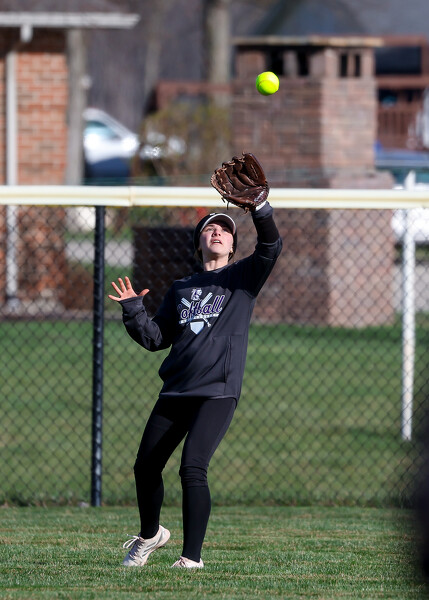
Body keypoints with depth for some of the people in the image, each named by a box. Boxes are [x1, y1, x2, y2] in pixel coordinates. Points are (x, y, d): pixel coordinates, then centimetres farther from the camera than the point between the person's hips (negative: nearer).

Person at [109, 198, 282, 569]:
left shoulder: (243, 277, 7)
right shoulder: (181, 289, 19)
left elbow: (270, 246, -11)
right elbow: (156, 338, 16)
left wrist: (259, 208, -25)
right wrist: (133, 310, 1)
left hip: (218, 392, -5)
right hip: (175, 392, 5)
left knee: (193, 468, -19)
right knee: (146, 466, 10)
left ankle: (192, 557, -14)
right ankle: (150, 535, 36)